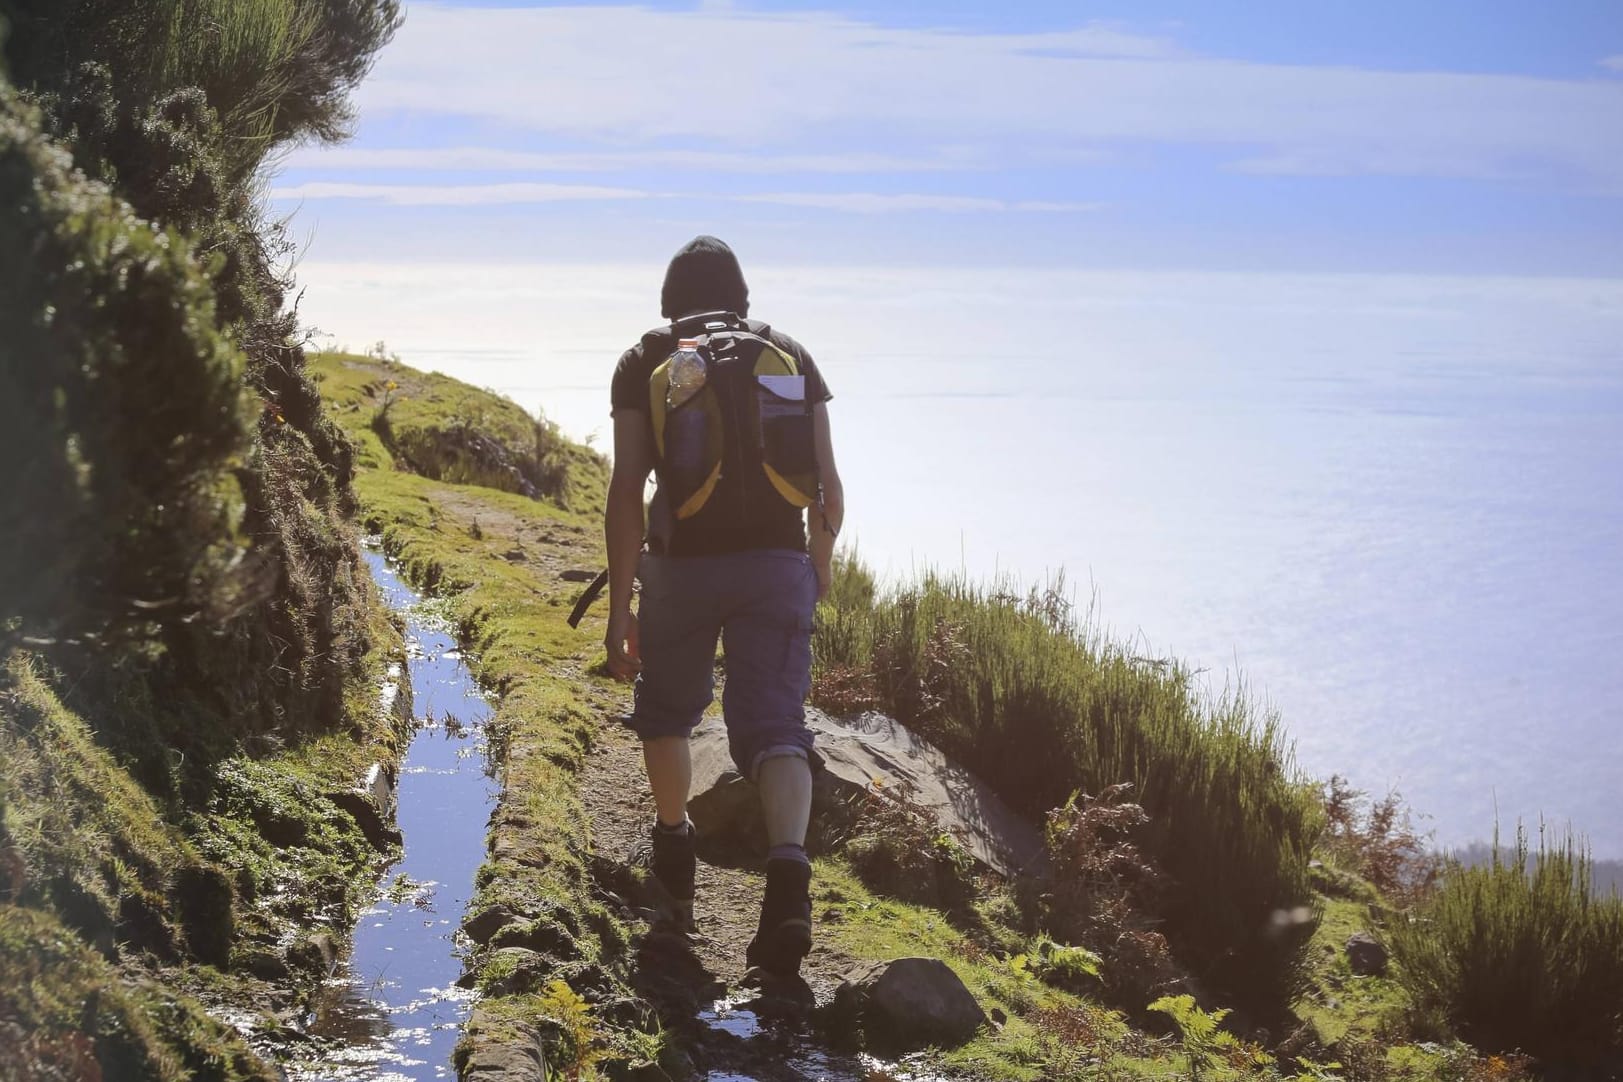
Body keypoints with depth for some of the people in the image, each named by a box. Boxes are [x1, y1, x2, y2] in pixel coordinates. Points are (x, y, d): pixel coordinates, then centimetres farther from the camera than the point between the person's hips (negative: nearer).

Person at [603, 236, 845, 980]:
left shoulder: (643, 365, 5)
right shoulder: (789, 357, 10)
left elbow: (627, 490, -6)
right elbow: (827, 485, 6)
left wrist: (618, 606, -5)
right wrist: (820, 566, 24)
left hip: (682, 563, 0)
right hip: (776, 564, 1)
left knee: (666, 708, 24)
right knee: (773, 725, -4)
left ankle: (674, 860, 37)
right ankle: (788, 871, -30)